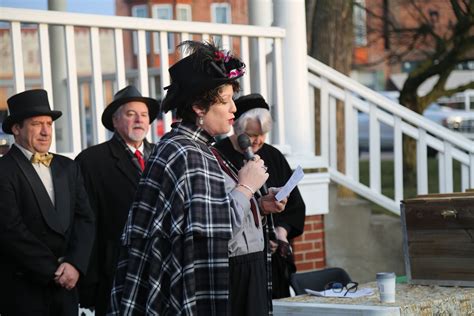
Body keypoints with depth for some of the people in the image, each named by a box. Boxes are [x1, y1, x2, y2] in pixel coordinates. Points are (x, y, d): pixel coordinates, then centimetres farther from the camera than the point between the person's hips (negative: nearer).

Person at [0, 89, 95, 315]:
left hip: (66, 284, 5)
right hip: (23, 289, -5)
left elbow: (84, 219, 6)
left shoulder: (68, 167, 12)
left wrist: (75, 264, -9)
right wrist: (54, 271, -12)